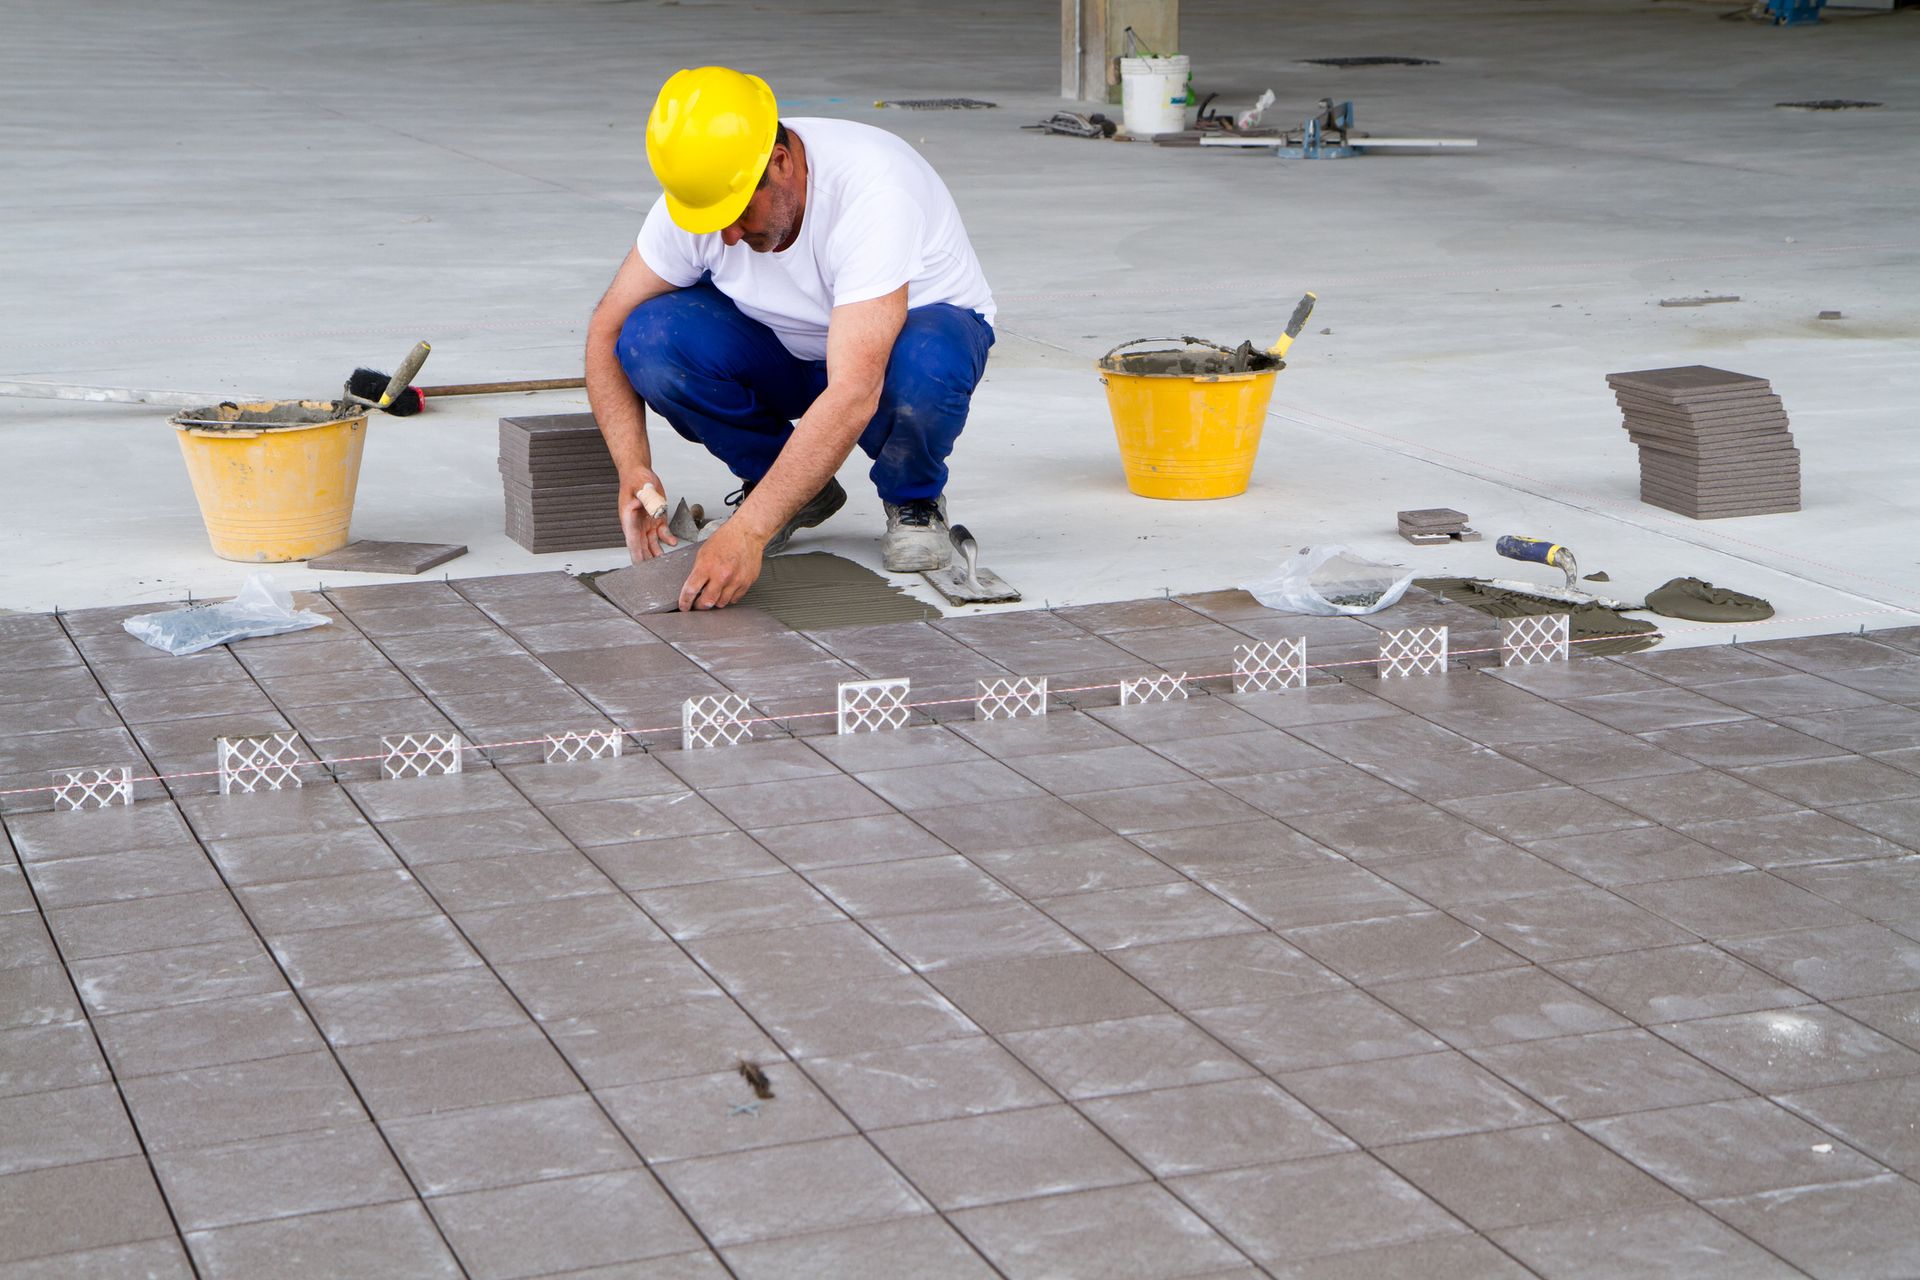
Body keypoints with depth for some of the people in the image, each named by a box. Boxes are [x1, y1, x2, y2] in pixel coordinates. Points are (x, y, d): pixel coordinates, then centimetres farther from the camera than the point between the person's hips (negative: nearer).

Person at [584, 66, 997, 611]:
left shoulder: (873, 191, -38)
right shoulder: (700, 189, -22)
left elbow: (854, 394, -45)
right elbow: (608, 327, -11)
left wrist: (747, 532, -49)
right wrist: (632, 468, -27)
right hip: (783, 345, 4)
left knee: (923, 367, -41)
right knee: (649, 338, -25)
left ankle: (913, 500, -5)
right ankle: (793, 490, 0)